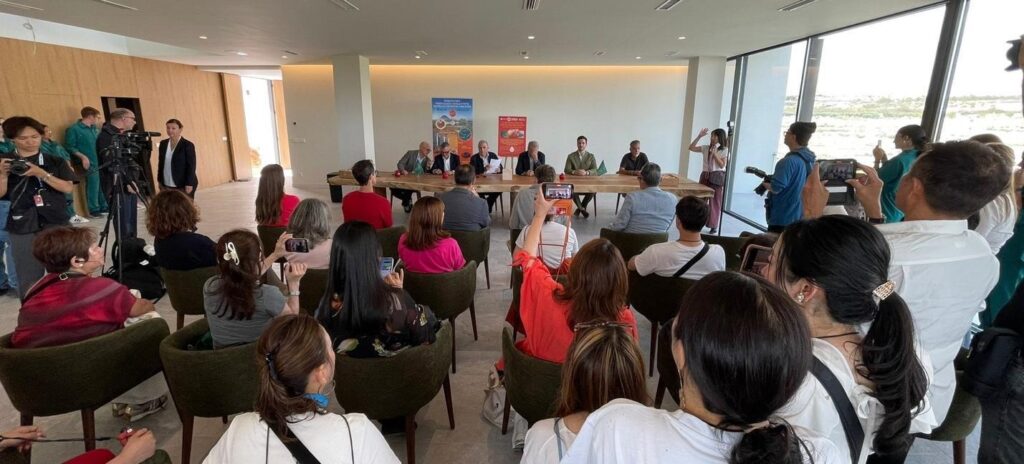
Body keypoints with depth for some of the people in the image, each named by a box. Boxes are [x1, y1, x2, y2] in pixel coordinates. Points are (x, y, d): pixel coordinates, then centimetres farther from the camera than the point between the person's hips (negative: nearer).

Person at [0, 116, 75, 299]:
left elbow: (68, 188, -5)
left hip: (57, 224, 0)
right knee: (29, 278, 3)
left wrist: (41, 174, -17)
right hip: (23, 228, 0)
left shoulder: (55, 162, 6)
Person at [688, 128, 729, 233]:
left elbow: (722, 165, -12)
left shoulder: (724, 150, -4)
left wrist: (714, 153, -17)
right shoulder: (706, 148, 6)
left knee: (715, 202, 1)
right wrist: (699, 136, -3)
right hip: (705, 176, 4)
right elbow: (691, 148, 4)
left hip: (717, 177, -4)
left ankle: (714, 225, 9)